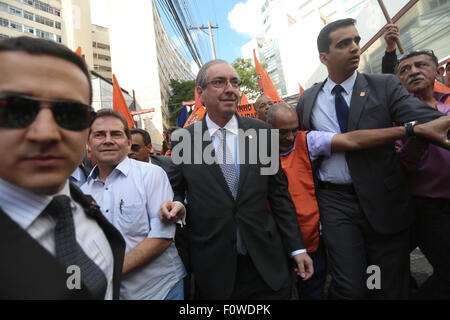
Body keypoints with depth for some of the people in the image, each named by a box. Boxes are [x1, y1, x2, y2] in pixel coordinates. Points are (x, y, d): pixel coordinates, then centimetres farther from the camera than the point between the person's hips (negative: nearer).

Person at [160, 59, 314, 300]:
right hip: (212, 265, 0)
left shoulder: (262, 132, -2)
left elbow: (279, 193, 1)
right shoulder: (183, 139, -4)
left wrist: (297, 247, 2)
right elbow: (176, 189, 8)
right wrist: (174, 205, -15)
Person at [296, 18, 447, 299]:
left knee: (392, 288, 14)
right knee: (350, 288, 1)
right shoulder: (308, 100, 5)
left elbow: (427, 118, -15)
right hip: (336, 202, 0)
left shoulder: (385, 86, 0)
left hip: (384, 202, 1)